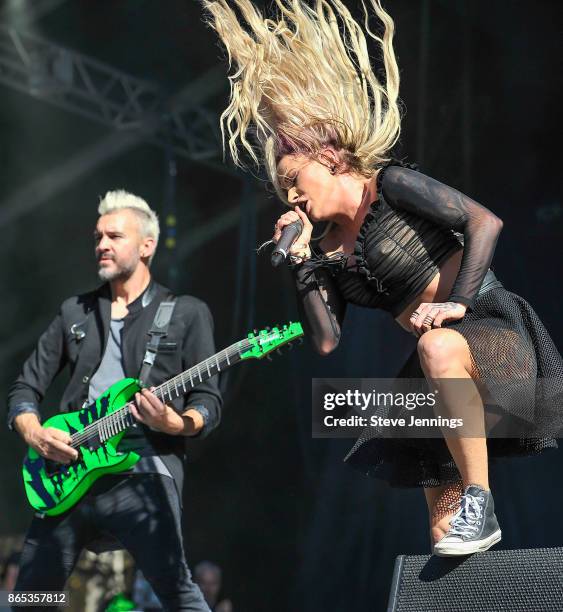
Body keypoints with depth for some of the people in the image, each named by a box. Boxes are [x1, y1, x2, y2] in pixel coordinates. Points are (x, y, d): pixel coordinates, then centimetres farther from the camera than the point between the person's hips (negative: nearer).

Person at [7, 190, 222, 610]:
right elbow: (26, 386, 17)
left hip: (143, 473, -4)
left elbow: (209, 402, 2)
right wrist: (33, 433, -3)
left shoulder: (187, 313, 7)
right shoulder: (74, 311, 18)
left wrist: (175, 423, -19)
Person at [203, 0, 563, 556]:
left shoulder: (390, 186, -6)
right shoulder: (330, 249, 12)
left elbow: (485, 221, -15)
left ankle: (481, 504, -33)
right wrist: (301, 260, 1)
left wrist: (458, 302, -22)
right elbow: (326, 340, 5)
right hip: (437, 363, 8)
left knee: (440, 347, -41)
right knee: (442, 528, 4)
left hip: (493, 328, -8)